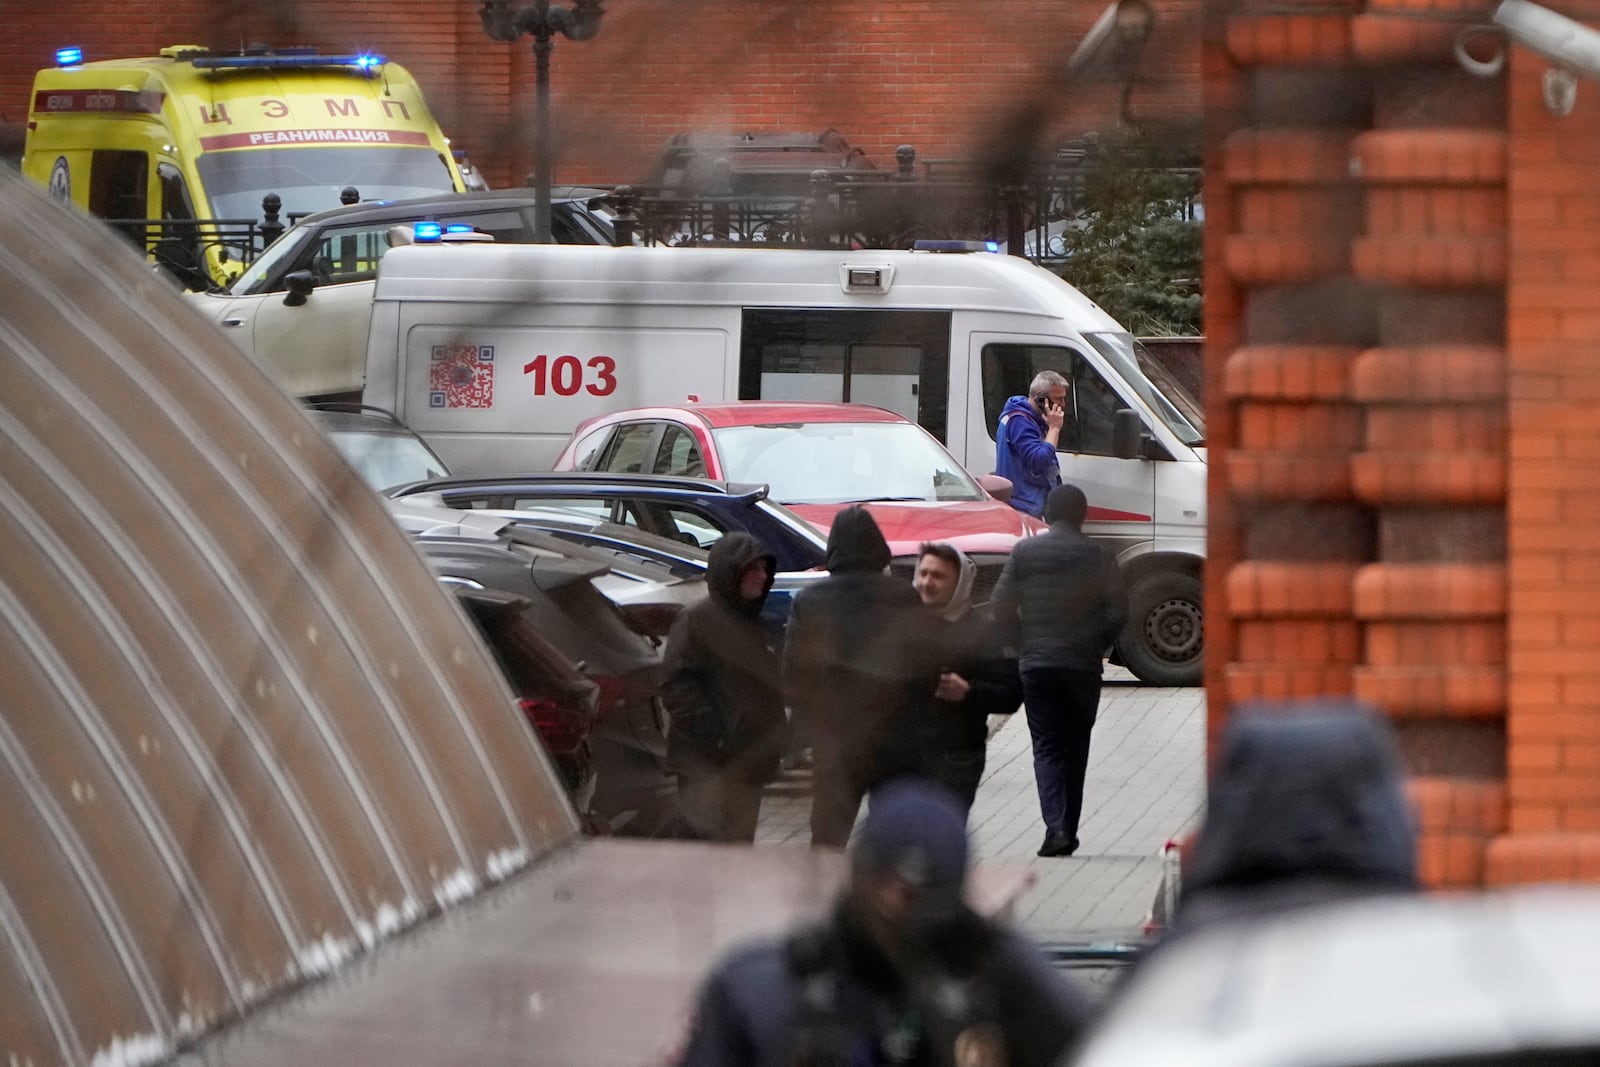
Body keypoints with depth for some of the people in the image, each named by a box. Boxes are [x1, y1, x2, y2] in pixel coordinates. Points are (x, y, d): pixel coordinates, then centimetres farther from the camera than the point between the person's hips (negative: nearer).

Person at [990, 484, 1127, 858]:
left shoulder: (1024, 552, -1)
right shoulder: (1097, 557, -3)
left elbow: (1001, 606, -1)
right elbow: (1118, 610, -5)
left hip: (1036, 663, 0)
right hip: (1083, 666, 0)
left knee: (1047, 748, 1)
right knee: (1075, 749, 12)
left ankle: (1056, 825, -18)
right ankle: (1068, 832, 15)